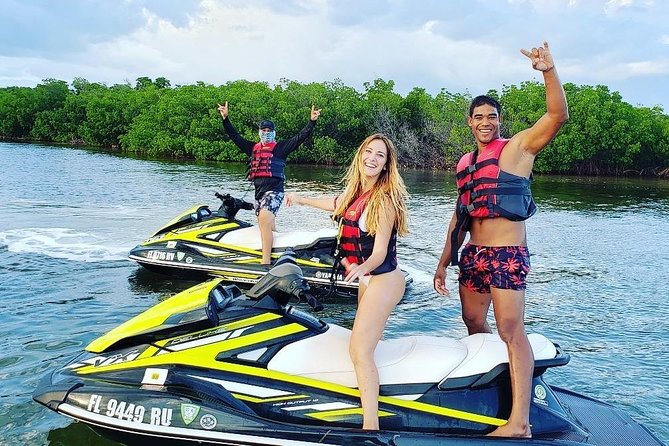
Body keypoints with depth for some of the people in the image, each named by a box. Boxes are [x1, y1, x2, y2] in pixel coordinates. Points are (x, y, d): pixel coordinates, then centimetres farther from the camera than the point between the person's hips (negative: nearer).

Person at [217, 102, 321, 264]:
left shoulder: (281, 147, 5)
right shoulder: (253, 147, 19)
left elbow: (300, 137, -3)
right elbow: (235, 136, 22)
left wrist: (312, 121, -13)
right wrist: (225, 118, 18)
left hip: (274, 190, -7)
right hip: (259, 190, 7)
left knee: (264, 218, -26)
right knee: (266, 226, 12)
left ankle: (266, 261, -32)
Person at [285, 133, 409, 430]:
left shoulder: (384, 199, -16)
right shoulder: (355, 192, 7)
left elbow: (380, 252, -19)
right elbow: (337, 204, 30)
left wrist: (362, 268, -41)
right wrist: (301, 200, 44)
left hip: (382, 280, -8)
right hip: (366, 279, 8)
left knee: (359, 352, -16)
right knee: (361, 348, 7)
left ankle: (370, 425, -17)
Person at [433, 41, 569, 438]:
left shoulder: (518, 147, -1)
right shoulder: (465, 163, 17)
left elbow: (558, 115, -16)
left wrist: (549, 71, -29)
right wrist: (444, 262, 18)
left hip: (507, 254, -7)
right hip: (472, 254, 7)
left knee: (511, 330, -11)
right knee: (474, 324, 15)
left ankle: (520, 422, -10)